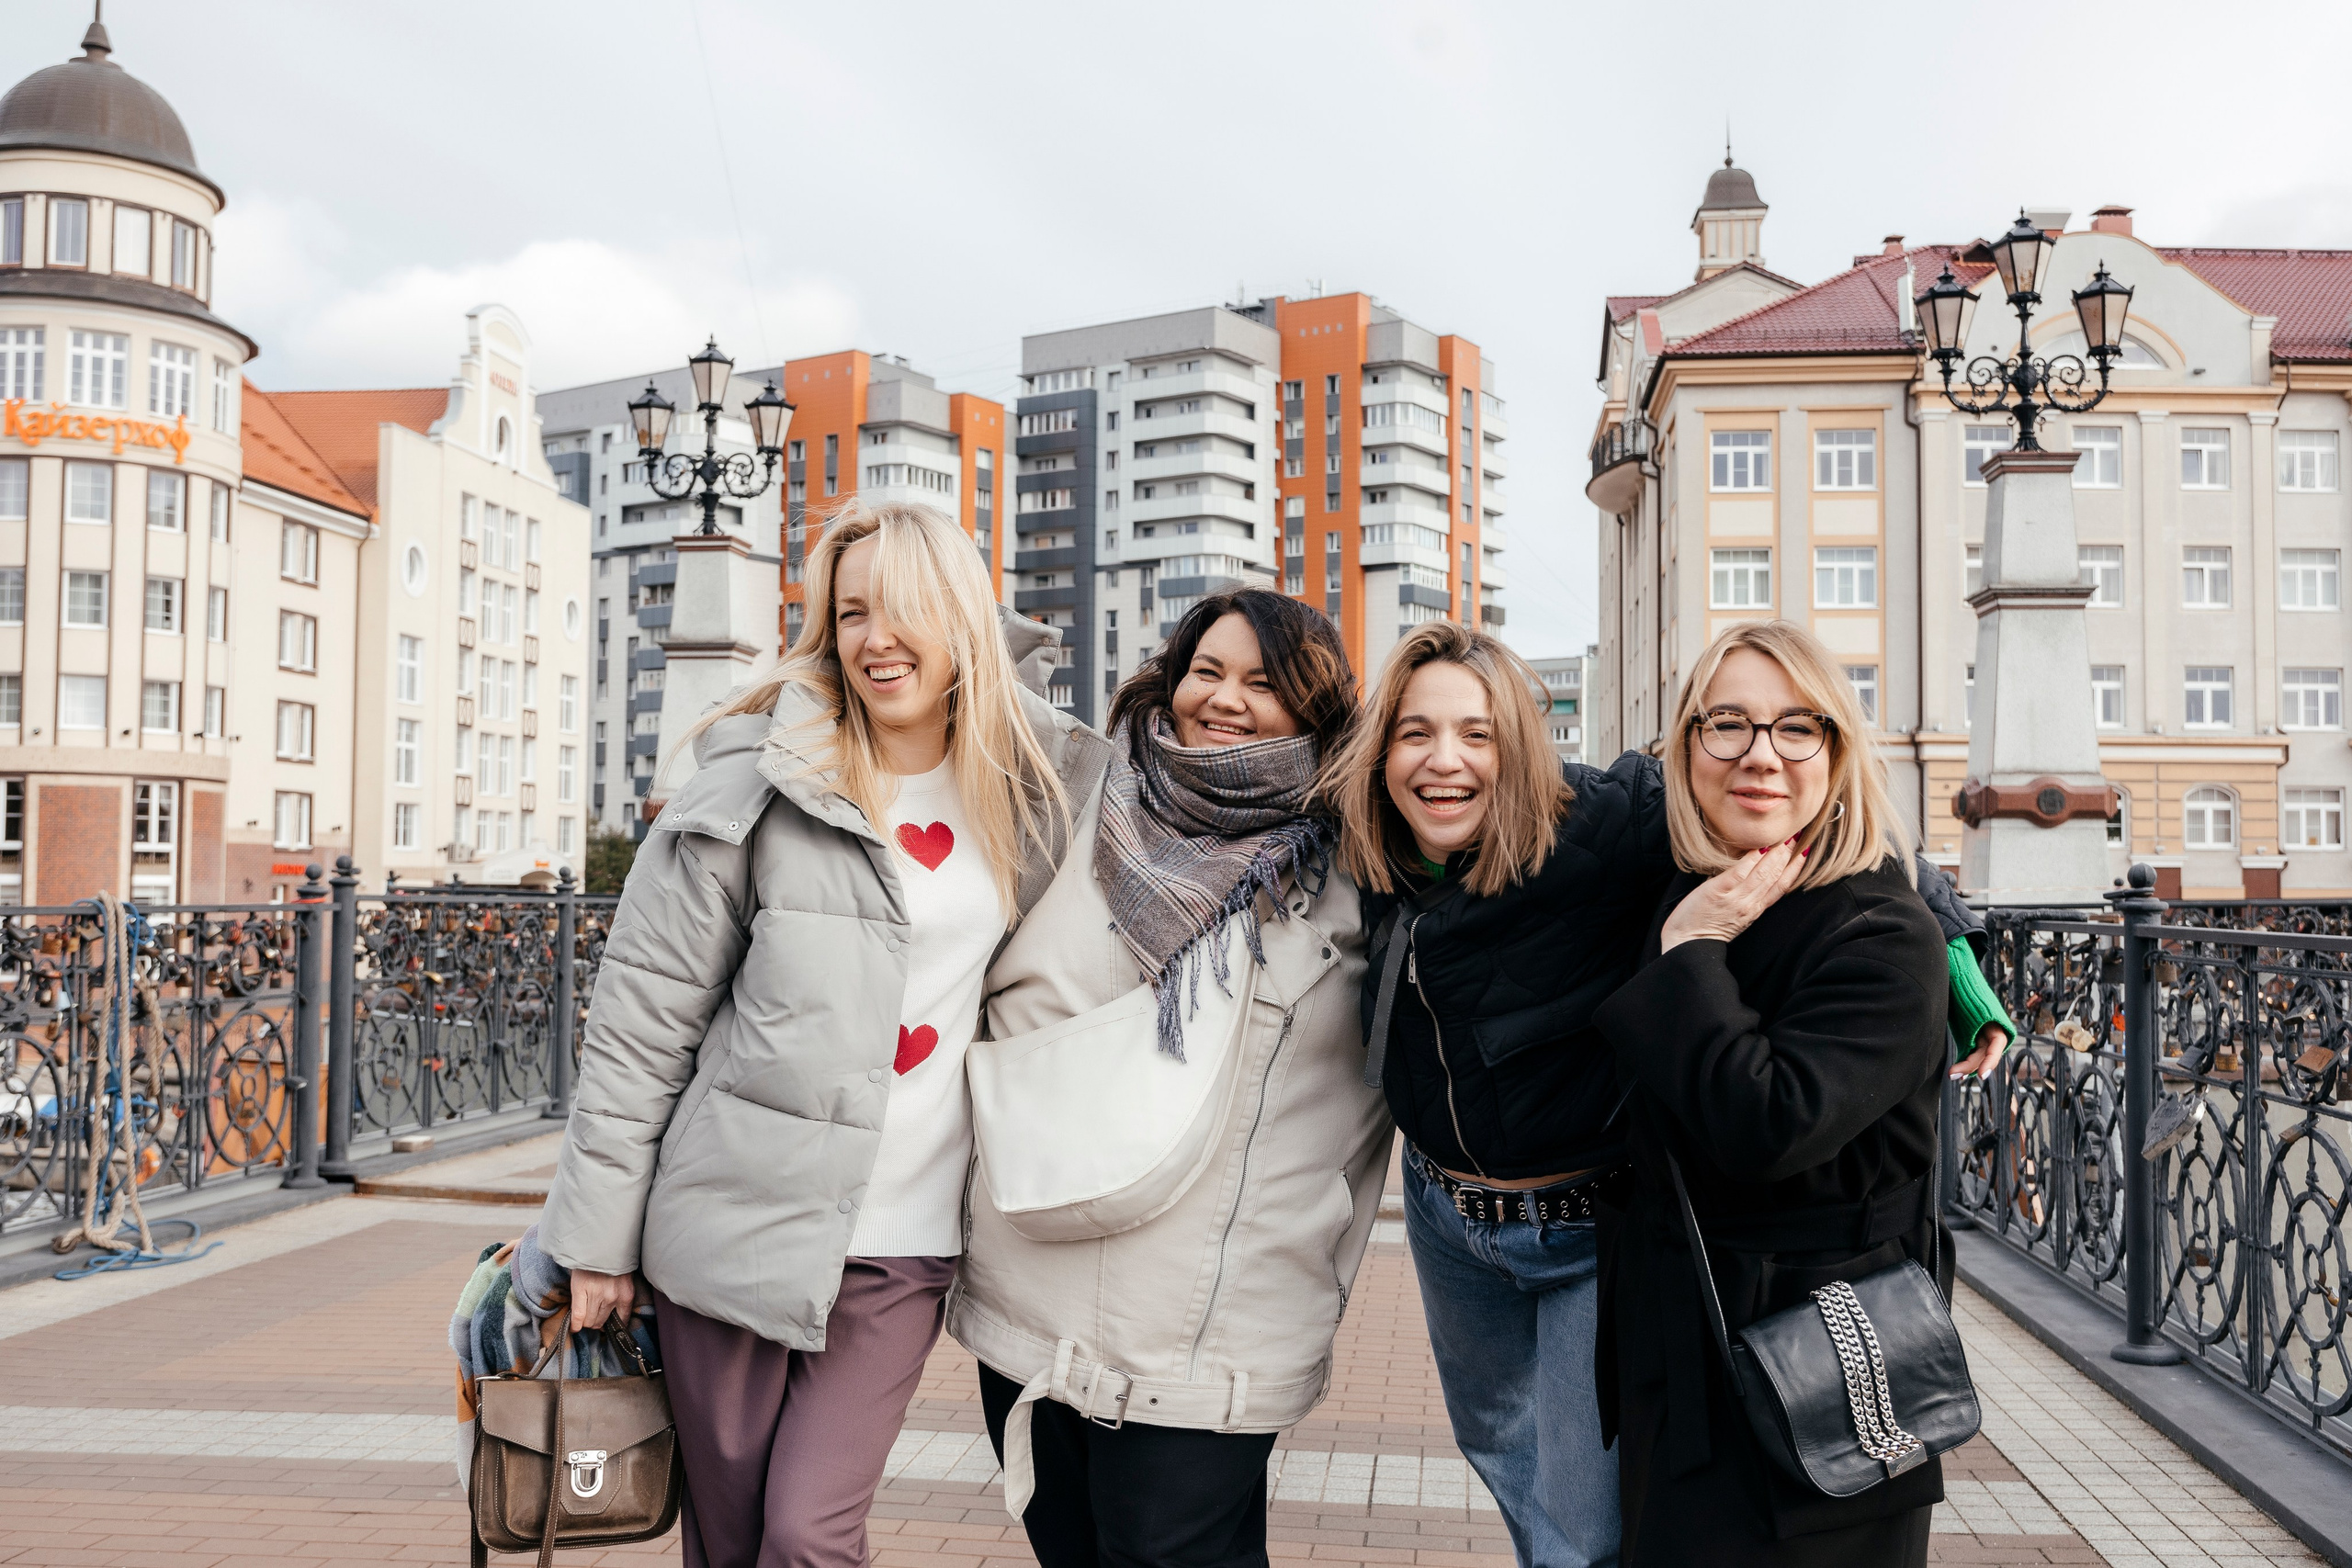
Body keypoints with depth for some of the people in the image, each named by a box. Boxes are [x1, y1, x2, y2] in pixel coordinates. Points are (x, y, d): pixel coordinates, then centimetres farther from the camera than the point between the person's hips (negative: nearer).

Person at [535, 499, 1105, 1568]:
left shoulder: (1035, 792, 3)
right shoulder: (758, 781, -6)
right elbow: (640, 1015, -3)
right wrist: (600, 1233, -3)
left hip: (901, 1247, 1)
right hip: (737, 1225, -1)